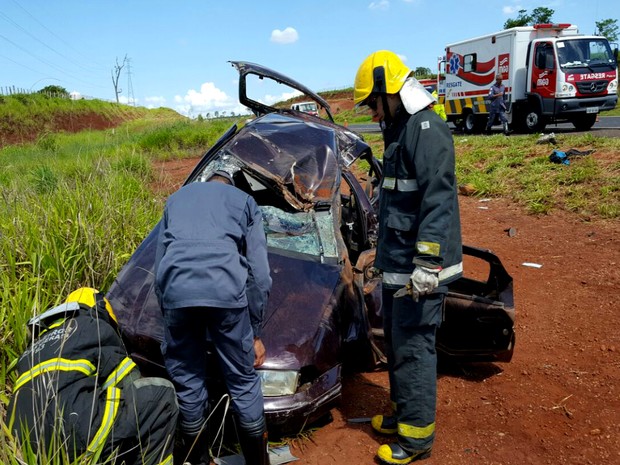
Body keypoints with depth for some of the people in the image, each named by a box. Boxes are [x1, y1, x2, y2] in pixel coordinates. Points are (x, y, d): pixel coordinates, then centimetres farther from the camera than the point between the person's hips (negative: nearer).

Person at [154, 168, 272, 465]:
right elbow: (259, 273, 18)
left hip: (176, 289, 2)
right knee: (243, 381, 13)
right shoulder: (244, 201, 27)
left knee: (187, 381, 17)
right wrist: (256, 332, 23)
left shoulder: (177, 197, 34)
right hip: (226, 289, -1)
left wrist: (166, 312, 34)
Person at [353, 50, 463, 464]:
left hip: (418, 269, -10)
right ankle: (404, 413, 34)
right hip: (396, 265, 10)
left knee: (413, 347, -2)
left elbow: (438, 201, -23)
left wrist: (427, 264, -26)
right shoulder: (401, 130, 16)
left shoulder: (427, 129, -15)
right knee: (397, 343, 18)